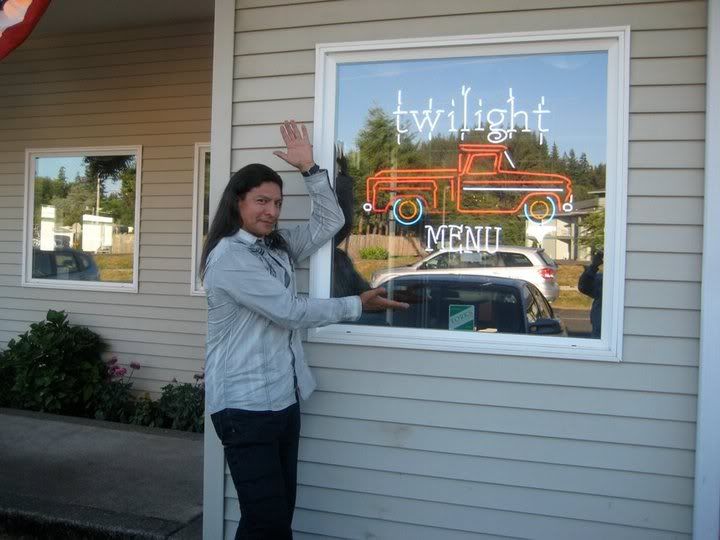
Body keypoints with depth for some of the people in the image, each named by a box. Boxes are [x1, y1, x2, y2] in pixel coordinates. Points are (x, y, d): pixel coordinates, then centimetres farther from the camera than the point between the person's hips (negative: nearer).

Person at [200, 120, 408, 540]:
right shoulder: (227, 257, -14)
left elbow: (329, 223, 9)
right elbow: (291, 312, -16)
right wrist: (358, 305, -7)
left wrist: (310, 168, 0)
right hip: (245, 406, -8)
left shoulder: (278, 248, 11)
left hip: (284, 400, 8)